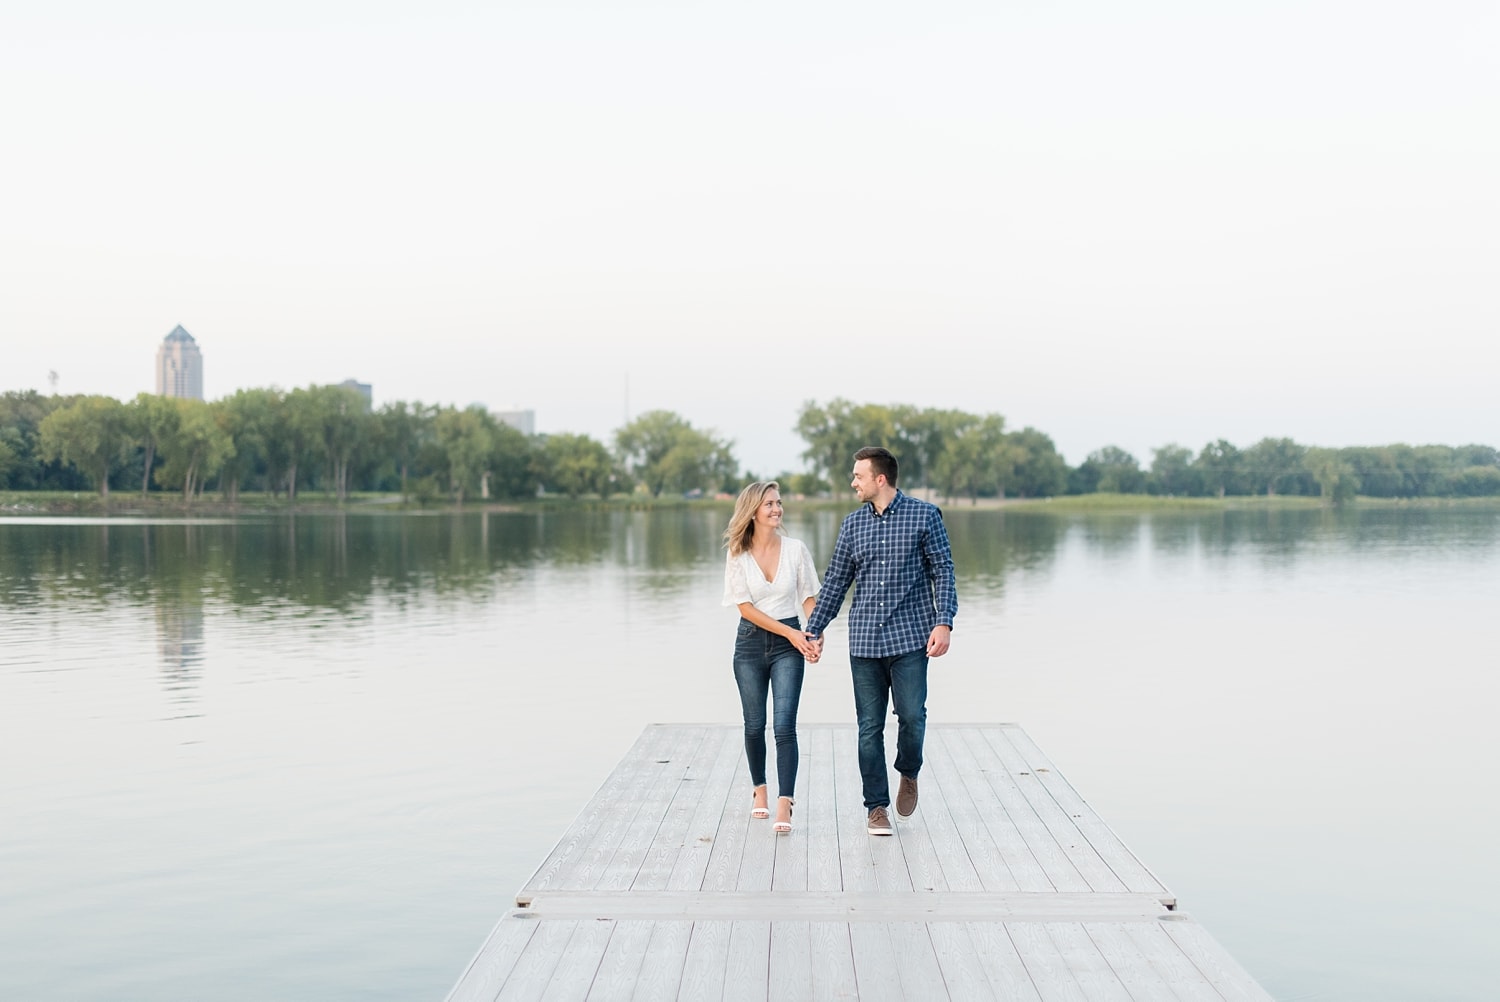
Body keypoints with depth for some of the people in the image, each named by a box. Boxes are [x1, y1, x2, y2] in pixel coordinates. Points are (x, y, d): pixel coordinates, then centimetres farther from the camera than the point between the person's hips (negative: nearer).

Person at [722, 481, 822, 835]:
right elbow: (746, 608, -8)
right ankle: (759, 789, 34)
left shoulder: (796, 549, -2)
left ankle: (784, 807, -15)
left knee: (784, 725, -12)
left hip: (788, 645, -1)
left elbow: (808, 598, 4)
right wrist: (790, 632, -15)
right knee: (754, 725, 12)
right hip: (750, 643, 1)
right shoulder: (738, 556, -4)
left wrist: (813, 635, -13)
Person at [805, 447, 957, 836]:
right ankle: (876, 805, 12)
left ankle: (908, 774, 20)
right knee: (870, 726, 3)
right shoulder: (853, 524, 10)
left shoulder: (924, 516, 0)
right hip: (864, 640, 3)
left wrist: (944, 622, -13)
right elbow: (835, 581, 15)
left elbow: (943, 571, -1)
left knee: (912, 715, -10)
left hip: (910, 637, -3)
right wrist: (814, 629, 13)